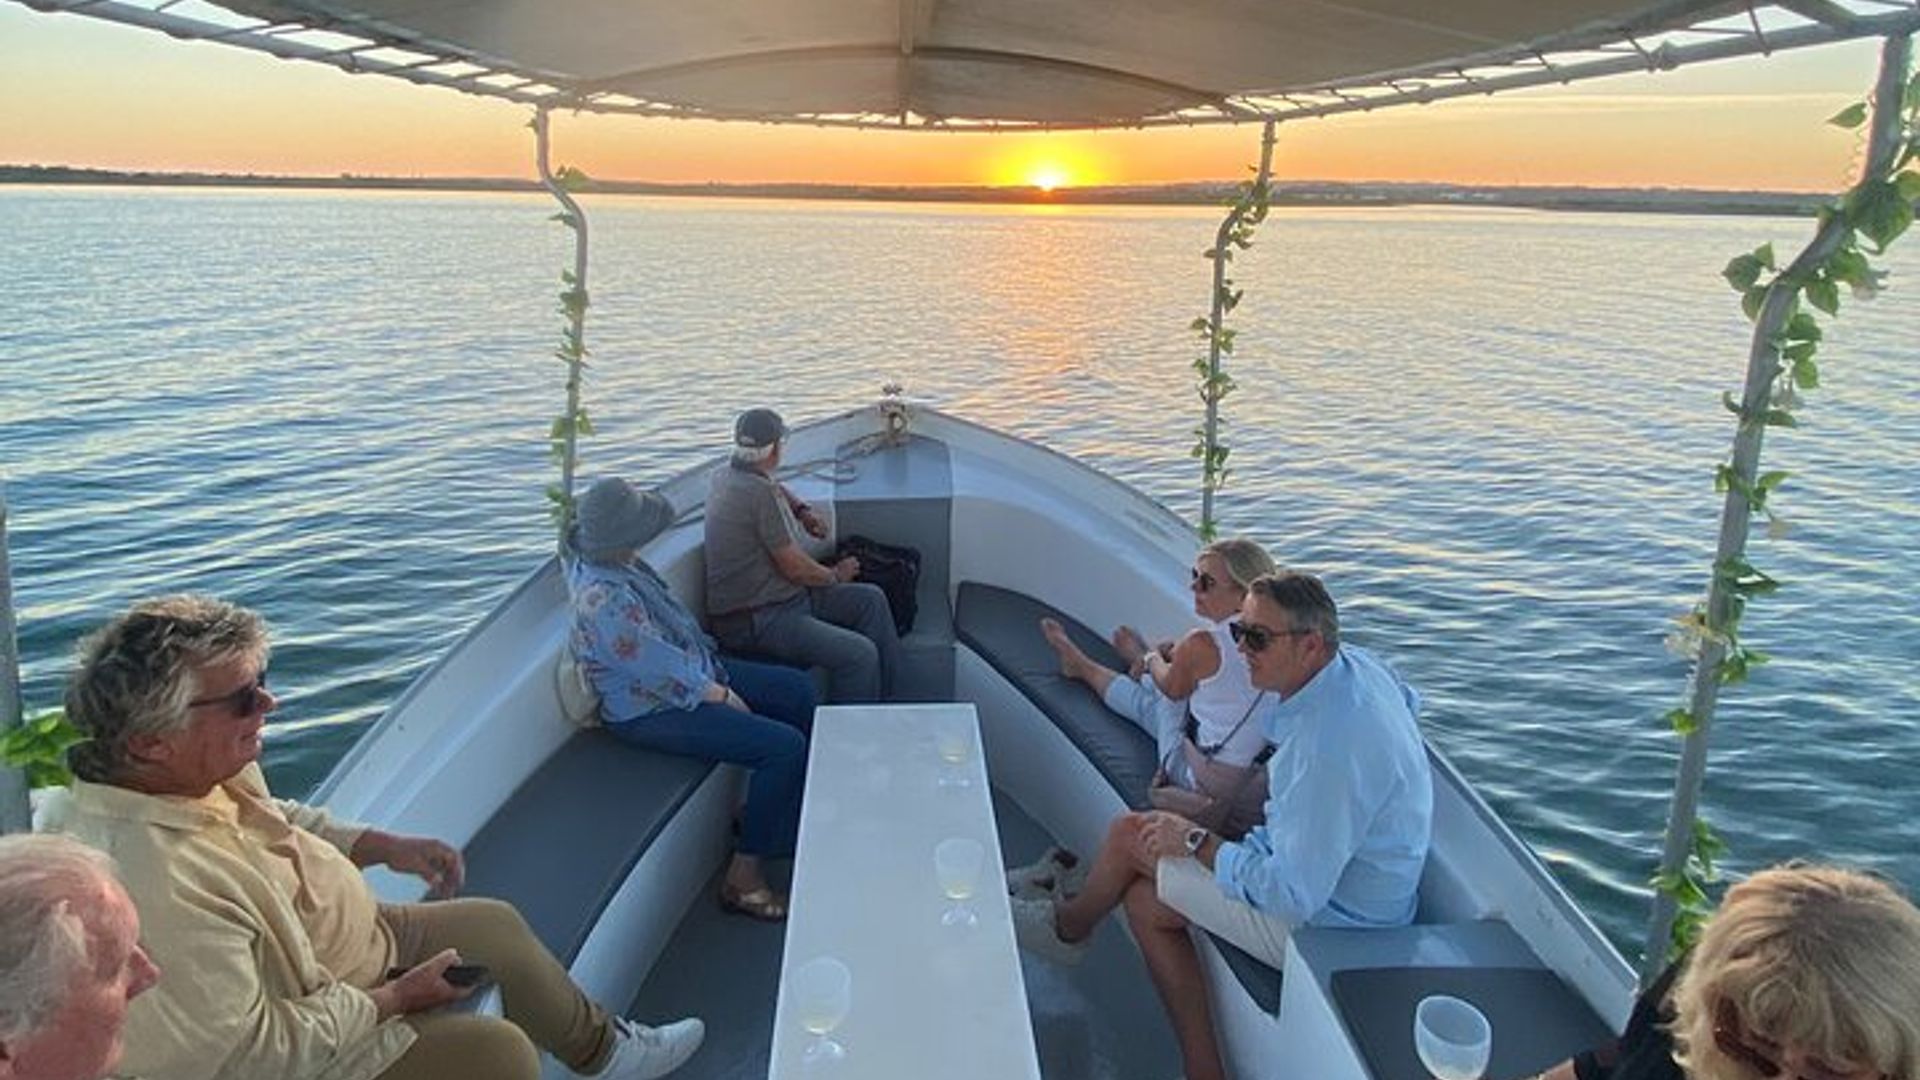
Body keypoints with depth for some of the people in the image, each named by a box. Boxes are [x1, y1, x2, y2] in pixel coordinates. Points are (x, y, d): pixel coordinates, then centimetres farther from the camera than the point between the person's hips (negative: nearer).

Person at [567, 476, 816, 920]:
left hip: (690, 669, 11)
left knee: (797, 689, 12)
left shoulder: (597, 561, -2)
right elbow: (663, 672, -26)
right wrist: (721, 696, -12)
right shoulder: (606, 600, -31)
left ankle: (789, 817, 25)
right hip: (652, 712, -11)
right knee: (784, 745, -21)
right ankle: (743, 876, -8)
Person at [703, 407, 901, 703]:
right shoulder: (760, 494, -21)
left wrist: (801, 510, 18)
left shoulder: (726, 476, 8)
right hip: (753, 622, -11)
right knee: (860, 654, -25)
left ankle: (886, 699, 15)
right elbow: (795, 568, -18)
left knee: (871, 599, 11)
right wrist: (836, 575, 1)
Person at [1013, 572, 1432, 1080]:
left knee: (1130, 837, -4)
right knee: (1146, 901, 11)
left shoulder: (1330, 746, -34)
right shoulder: (1357, 662, -4)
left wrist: (1197, 841, -15)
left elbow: (1293, 896, -30)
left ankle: (1070, 926, 29)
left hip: (1323, 922, -10)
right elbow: (1409, 701, 23)